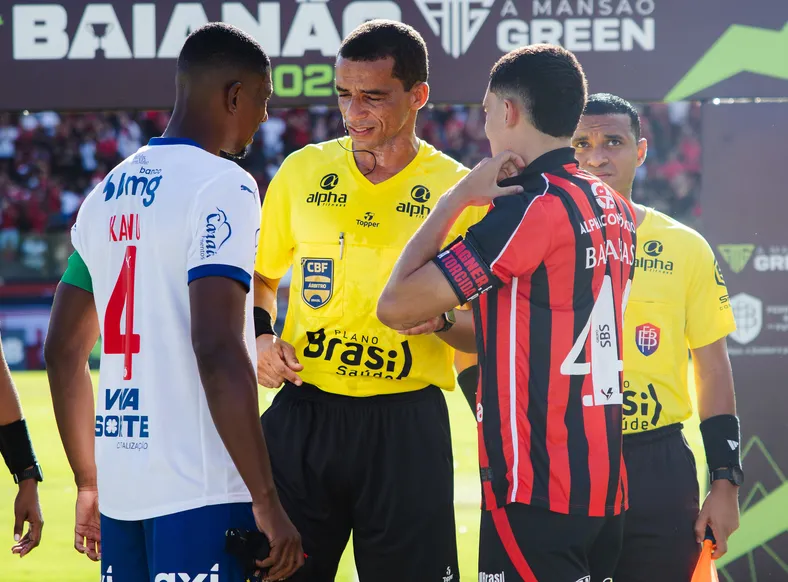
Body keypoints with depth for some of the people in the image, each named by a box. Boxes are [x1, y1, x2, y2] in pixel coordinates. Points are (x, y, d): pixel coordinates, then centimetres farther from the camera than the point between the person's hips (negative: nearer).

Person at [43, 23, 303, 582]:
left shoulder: (107, 192, 14)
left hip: (120, 487, 7)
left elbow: (64, 351, 19)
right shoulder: (223, 186, -9)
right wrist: (266, 501, -18)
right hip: (200, 492, -7)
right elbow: (217, 350, -20)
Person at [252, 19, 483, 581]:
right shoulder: (302, 171, 6)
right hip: (304, 414, 2)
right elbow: (260, 277, 19)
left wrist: (438, 319, -18)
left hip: (407, 424, -2)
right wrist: (262, 336, 1)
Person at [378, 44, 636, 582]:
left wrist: (456, 198, -5)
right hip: (605, 481, 8)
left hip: (538, 490, -8)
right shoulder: (615, 211, 12)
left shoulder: (534, 207, -14)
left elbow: (397, 306, -13)